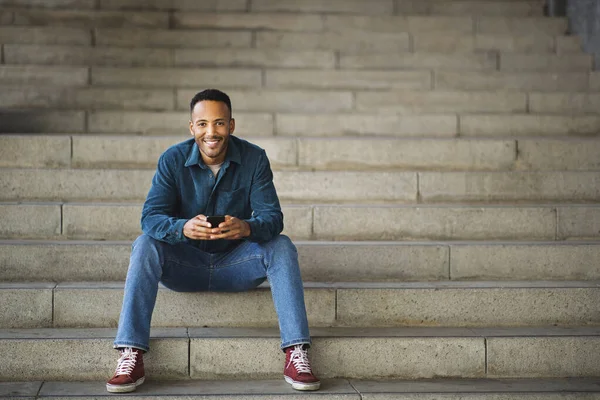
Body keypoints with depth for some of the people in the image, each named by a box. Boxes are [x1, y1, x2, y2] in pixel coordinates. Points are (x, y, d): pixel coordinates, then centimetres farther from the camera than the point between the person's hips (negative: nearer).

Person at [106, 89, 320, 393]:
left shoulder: (254, 159, -9)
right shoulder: (172, 160, -9)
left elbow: (272, 217, -15)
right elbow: (150, 217, -18)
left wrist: (247, 228, -40)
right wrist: (183, 228, -42)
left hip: (235, 265, 0)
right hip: (185, 263, 0)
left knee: (282, 247, -25)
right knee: (145, 245, -28)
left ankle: (296, 354, -29)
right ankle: (131, 357, -33)